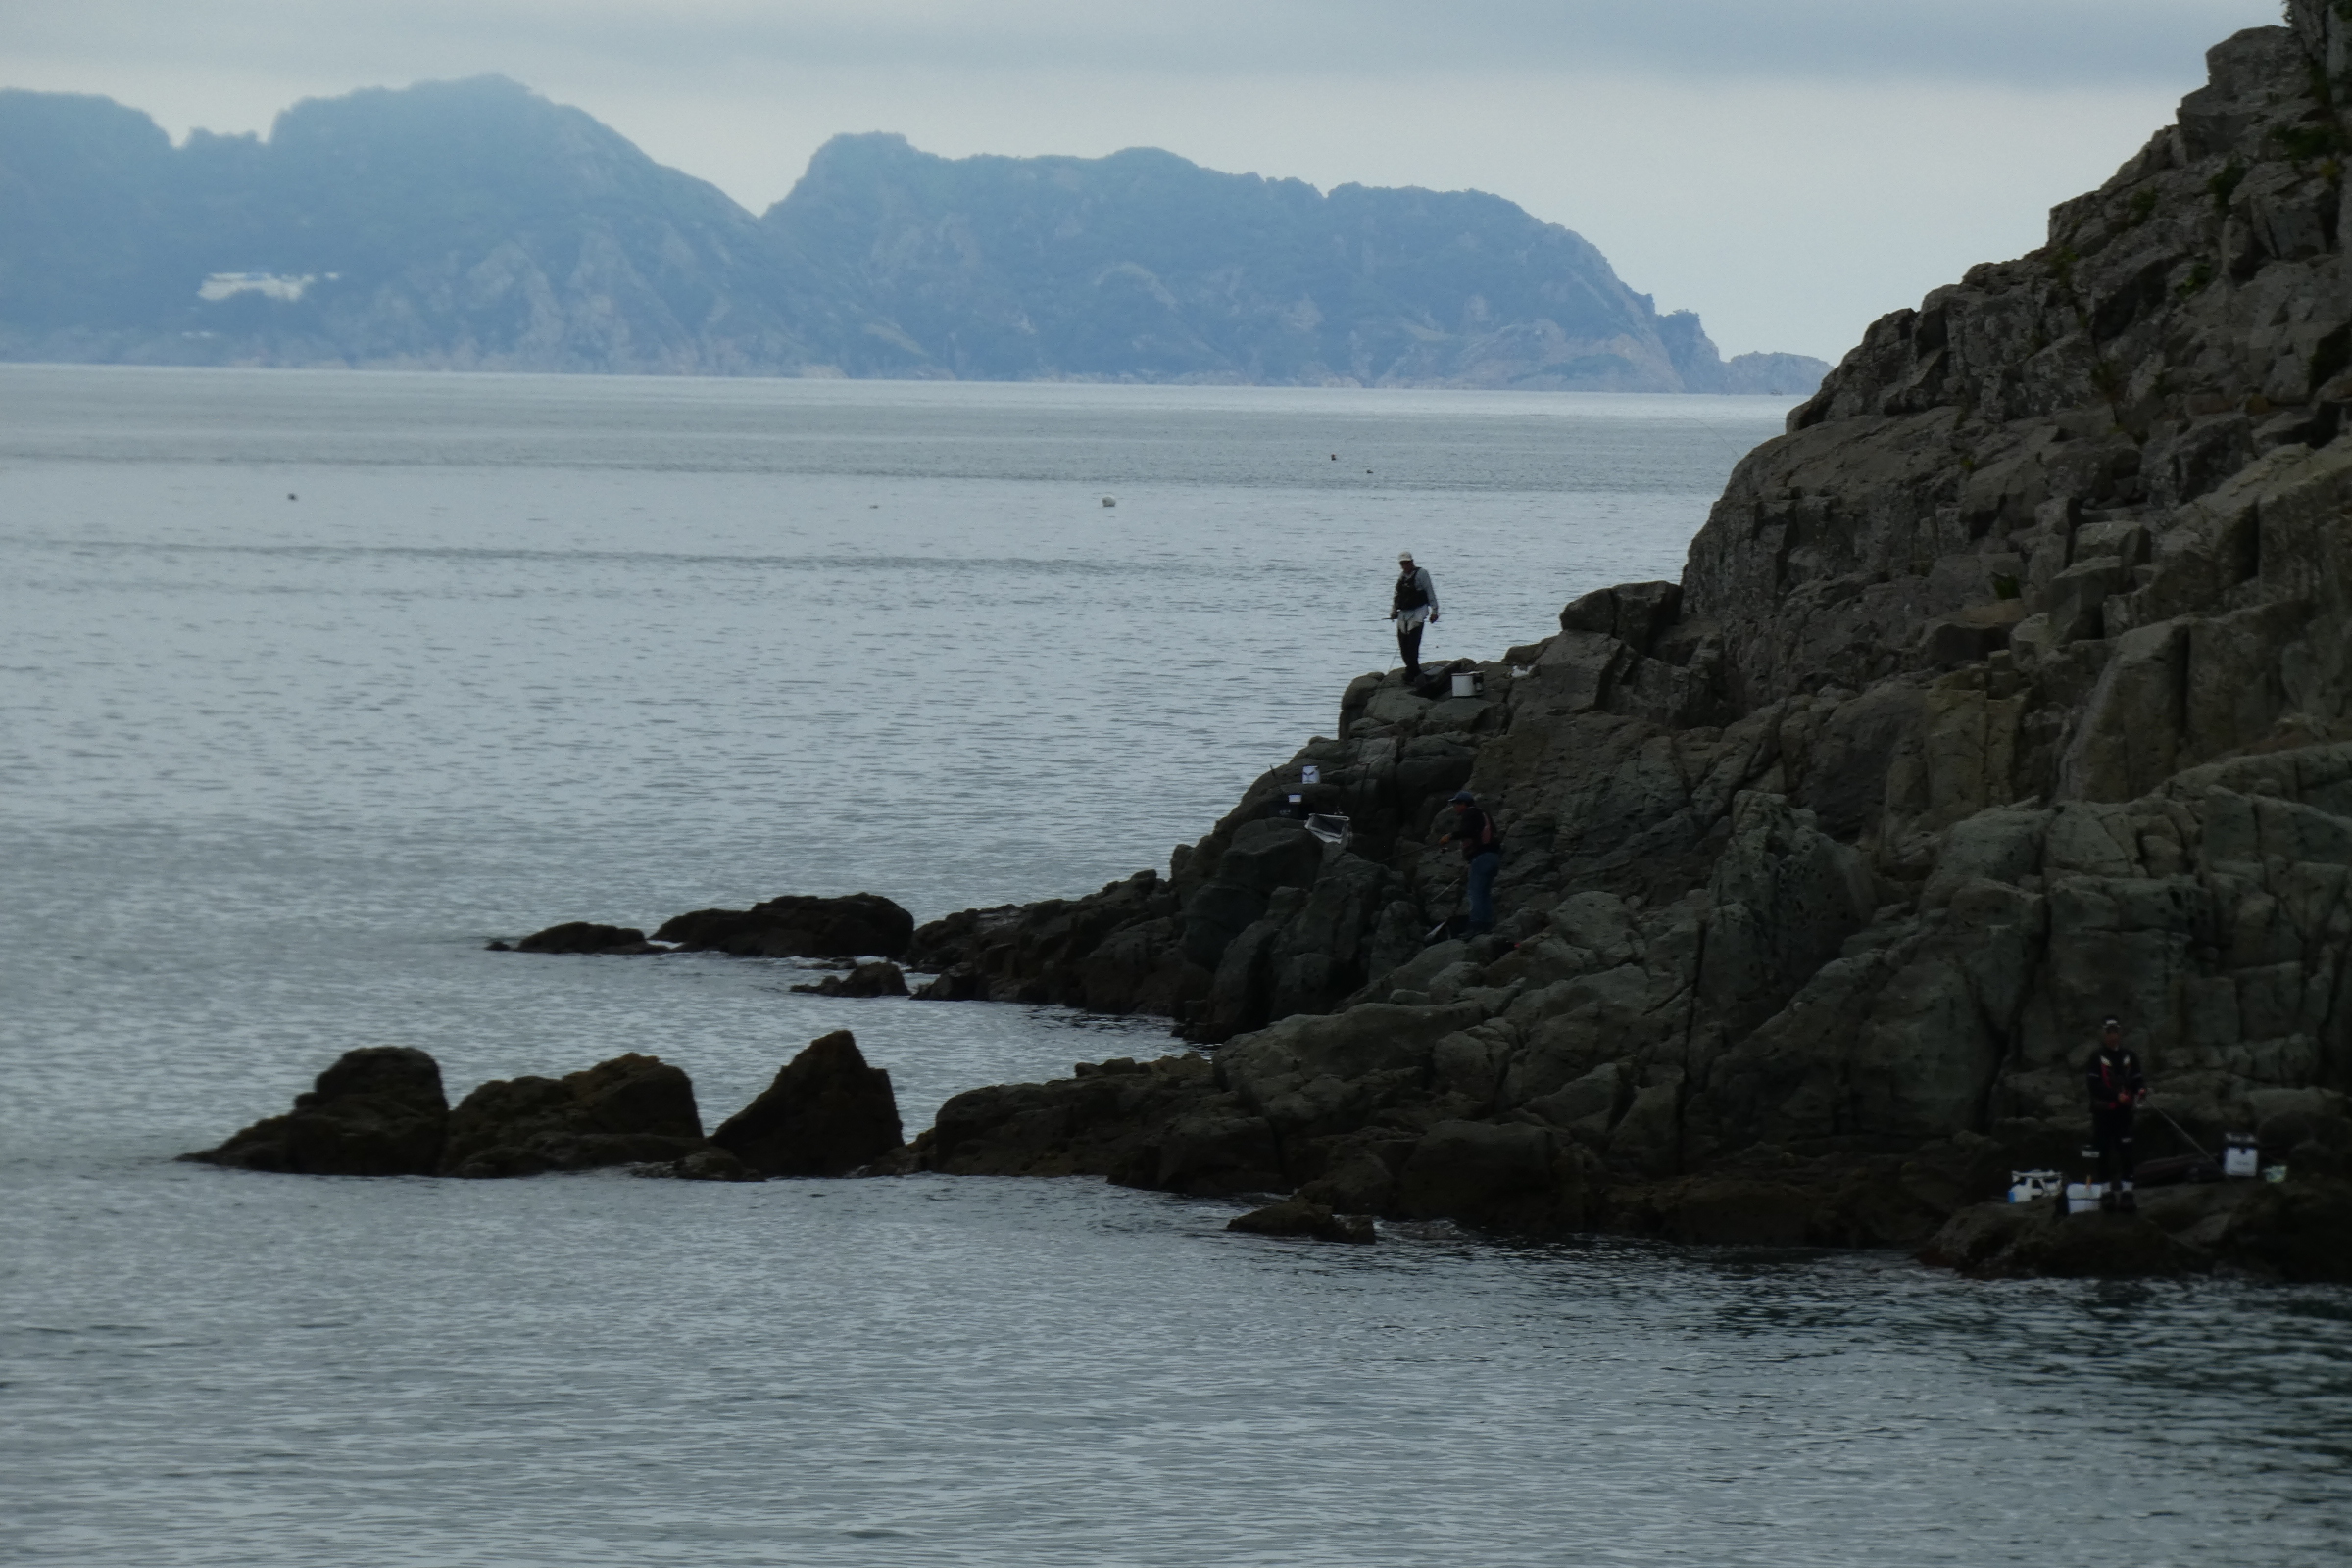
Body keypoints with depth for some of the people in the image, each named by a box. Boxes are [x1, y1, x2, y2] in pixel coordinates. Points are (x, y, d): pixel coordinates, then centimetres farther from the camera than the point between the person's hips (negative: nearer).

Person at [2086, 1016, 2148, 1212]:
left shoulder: (2130, 1056, 7)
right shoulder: (2096, 1058, -2)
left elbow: (2138, 1078, 8)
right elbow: (2094, 1085, -11)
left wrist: (2141, 1090, -16)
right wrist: (2116, 1096, -22)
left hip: (2124, 1111, 2)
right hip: (2103, 1110, -2)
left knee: (2125, 1152, -2)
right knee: (2105, 1152, 4)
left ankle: (2126, 1191, 0)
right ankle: (2107, 1191, 11)